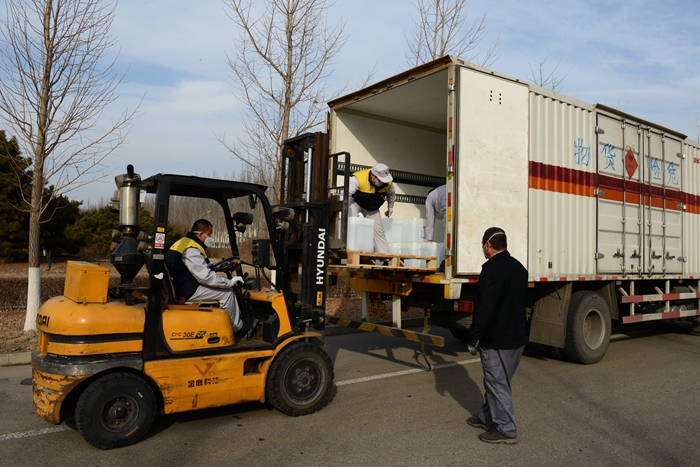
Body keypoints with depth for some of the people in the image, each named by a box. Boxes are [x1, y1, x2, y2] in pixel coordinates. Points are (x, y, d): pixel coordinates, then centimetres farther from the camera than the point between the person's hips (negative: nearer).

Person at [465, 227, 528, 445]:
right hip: (517, 337, 9)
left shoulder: (492, 270, -20)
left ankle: (506, 430, 10)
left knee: (498, 384, 2)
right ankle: (487, 417, 33)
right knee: (496, 380, 20)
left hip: (497, 341, -9)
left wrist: (472, 339, -14)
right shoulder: (518, 267, 9)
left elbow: (484, 309, -22)